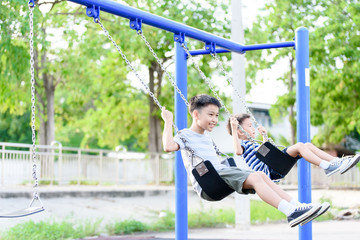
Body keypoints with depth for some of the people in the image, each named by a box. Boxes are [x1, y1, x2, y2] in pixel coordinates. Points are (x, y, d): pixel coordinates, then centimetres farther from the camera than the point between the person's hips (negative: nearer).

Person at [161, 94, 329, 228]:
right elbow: (168, 147, -20)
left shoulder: (206, 136, 26)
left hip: (221, 171, 9)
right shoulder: (185, 135, 0)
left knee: (261, 175, -11)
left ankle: (296, 206, -17)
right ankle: (291, 212, -37)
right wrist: (168, 121, -14)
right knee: (254, 177, -25)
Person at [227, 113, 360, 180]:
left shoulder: (251, 143, 31)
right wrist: (233, 129, -25)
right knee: (299, 146, -24)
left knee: (308, 145, 1)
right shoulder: (242, 144, 1)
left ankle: (336, 161, -7)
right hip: (269, 169, -10)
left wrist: (264, 136, 46)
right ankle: (327, 167, -32)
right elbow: (238, 151, -25)